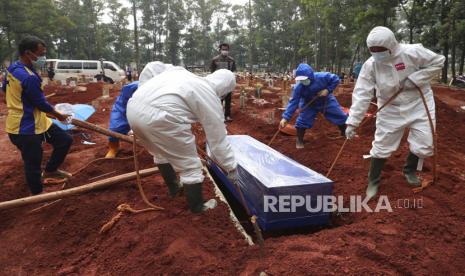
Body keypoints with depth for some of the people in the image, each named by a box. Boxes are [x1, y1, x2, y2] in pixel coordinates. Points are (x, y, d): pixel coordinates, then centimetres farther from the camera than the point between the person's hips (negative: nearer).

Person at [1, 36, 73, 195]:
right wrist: (59, 115, 0)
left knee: (65, 140, 14)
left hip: (35, 122, 10)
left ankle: (50, 170, 29)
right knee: (33, 165, 4)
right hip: (26, 128, -10)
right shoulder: (29, 77, -26)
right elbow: (41, 104, -17)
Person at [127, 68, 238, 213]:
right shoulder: (210, 99, 7)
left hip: (134, 108, 9)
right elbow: (218, 139, 10)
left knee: (162, 152, 33)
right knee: (190, 165, 11)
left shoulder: (183, 74, 26)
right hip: (159, 117, -9)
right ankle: (197, 207, 28)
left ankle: (173, 187, 51)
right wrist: (231, 167, 21)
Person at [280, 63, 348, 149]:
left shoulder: (322, 77, -33)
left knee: (340, 116, 7)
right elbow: (293, 102, -31)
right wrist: (285, 117, -41)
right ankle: (299, 140, 9)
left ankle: (344, 133, 35)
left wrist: (327, 90, -29)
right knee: (302, 120, -14)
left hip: (326, 101, 1)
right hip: (309, 105, -1)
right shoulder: (298, 87, -31)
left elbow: (336, 79, -16)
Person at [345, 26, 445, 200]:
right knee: (382, 146, 1)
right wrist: (352, 122, -25)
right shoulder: (370, 65, -18)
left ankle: (409, 170, 34)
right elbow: (361, 94, -19)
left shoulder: (412, 52, -22)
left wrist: (414, 79, -21)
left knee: (423, 145, 3)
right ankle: (373, 181, 20)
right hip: (390, 109, 0)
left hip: (419, 104, 0)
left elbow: (438, 62, -8)